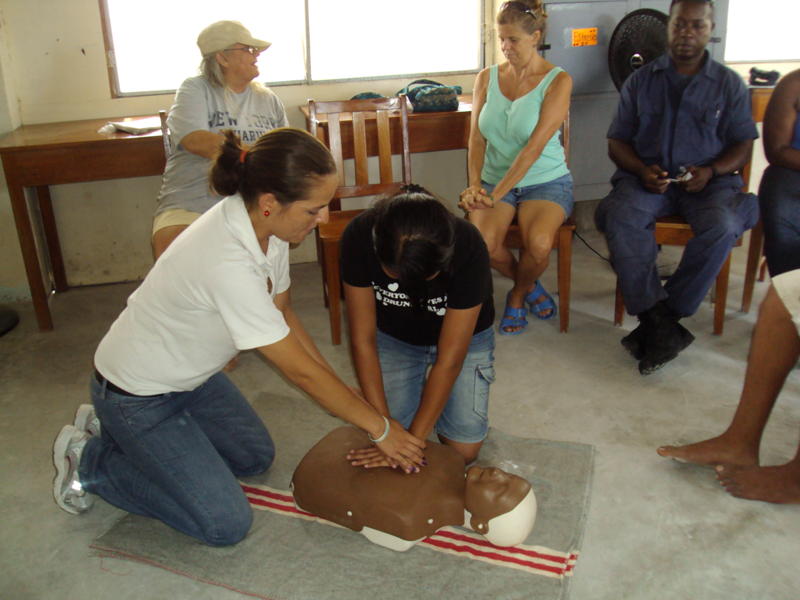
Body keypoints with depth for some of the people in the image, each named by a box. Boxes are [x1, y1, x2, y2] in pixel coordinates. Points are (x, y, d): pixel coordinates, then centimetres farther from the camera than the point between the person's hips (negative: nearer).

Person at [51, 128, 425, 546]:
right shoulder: (228, 264, -38)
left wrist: (348, 397, -1)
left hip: (189, 376, 9)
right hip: (136, 396, -8)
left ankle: (119, 433, 26)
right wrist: (381, 429, -17)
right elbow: (299, 370, -29)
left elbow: (283, 314, 1)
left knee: (255, 457, 20)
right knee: (226, 525, -5)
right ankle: (89, 461, 9)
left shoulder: (263, 224, -13)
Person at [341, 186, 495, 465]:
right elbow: (363, 339, -23)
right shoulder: (359, 236, -31)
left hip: (464, 335, -1)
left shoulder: (468, 247, -36)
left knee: (464, 449, -11)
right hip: (393, 337, 2)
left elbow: (450, 358, -30)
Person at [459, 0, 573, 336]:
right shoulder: (487, 78, 7)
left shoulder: (558, 81, -6)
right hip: (495, 181, 3)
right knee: (481, 242, -27)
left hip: (547, 181, -3)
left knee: (538, 243, -32)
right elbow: (476, 138, 3)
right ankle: (528, 285, 7)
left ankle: (518, 295, 5)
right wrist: (475, 186, -15)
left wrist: (496, 194, -23)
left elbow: (534, 147, -16)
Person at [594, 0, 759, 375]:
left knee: (722, 227, -34)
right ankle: (661, 324, -35)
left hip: (709, 181, 0)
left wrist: (711, 171, -12)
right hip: (648, 180, 0)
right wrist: (642, 170, -10)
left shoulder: (729, 84, 15)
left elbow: (743, 145, 10)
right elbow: (617, 142, 11)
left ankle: (656, 321, -26)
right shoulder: (640, 81, 15)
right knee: (621, 218, -34)